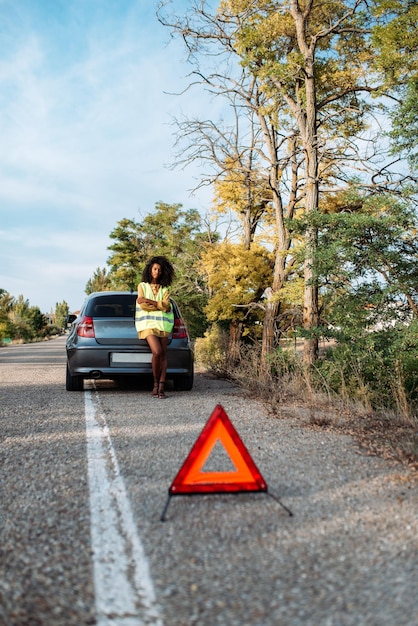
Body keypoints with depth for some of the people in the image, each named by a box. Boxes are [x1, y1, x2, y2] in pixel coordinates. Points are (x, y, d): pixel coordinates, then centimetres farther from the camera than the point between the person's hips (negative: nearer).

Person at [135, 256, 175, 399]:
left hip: (163, 323, 3)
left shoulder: (165, 289, 14)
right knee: (157, 352, -19)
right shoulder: (142, 286, 12)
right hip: (148, 322, -2)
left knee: (163, 355, -4)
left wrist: (149, 302, -7)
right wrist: (159, 305, -6)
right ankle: (155, 384, -3)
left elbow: (166, 307, -3)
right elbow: (142, 305, -2)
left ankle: (161, 387, -4)